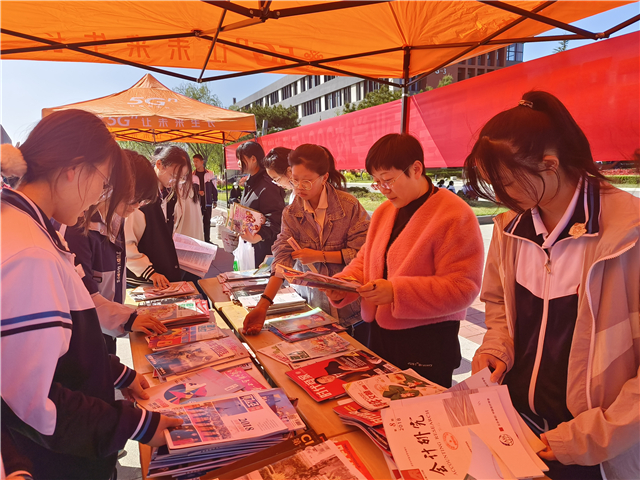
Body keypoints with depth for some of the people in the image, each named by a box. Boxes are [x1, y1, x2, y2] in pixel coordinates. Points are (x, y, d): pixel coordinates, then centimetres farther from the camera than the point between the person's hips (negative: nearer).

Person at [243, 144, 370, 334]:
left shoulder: (349, 205, -12)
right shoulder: (291, 213, -3)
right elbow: (282, 258, -12)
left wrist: (319, 256, -15)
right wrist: (263, 304, -24)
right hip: (310, 300, 2)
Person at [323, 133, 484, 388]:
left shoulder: (455, 216, -15)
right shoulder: (383, 212, 10)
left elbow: (462, 288, -21)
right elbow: (365, 260, 17)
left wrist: (395, 291, -29)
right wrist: (345, 282, -5)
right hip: (377, 336, 7)